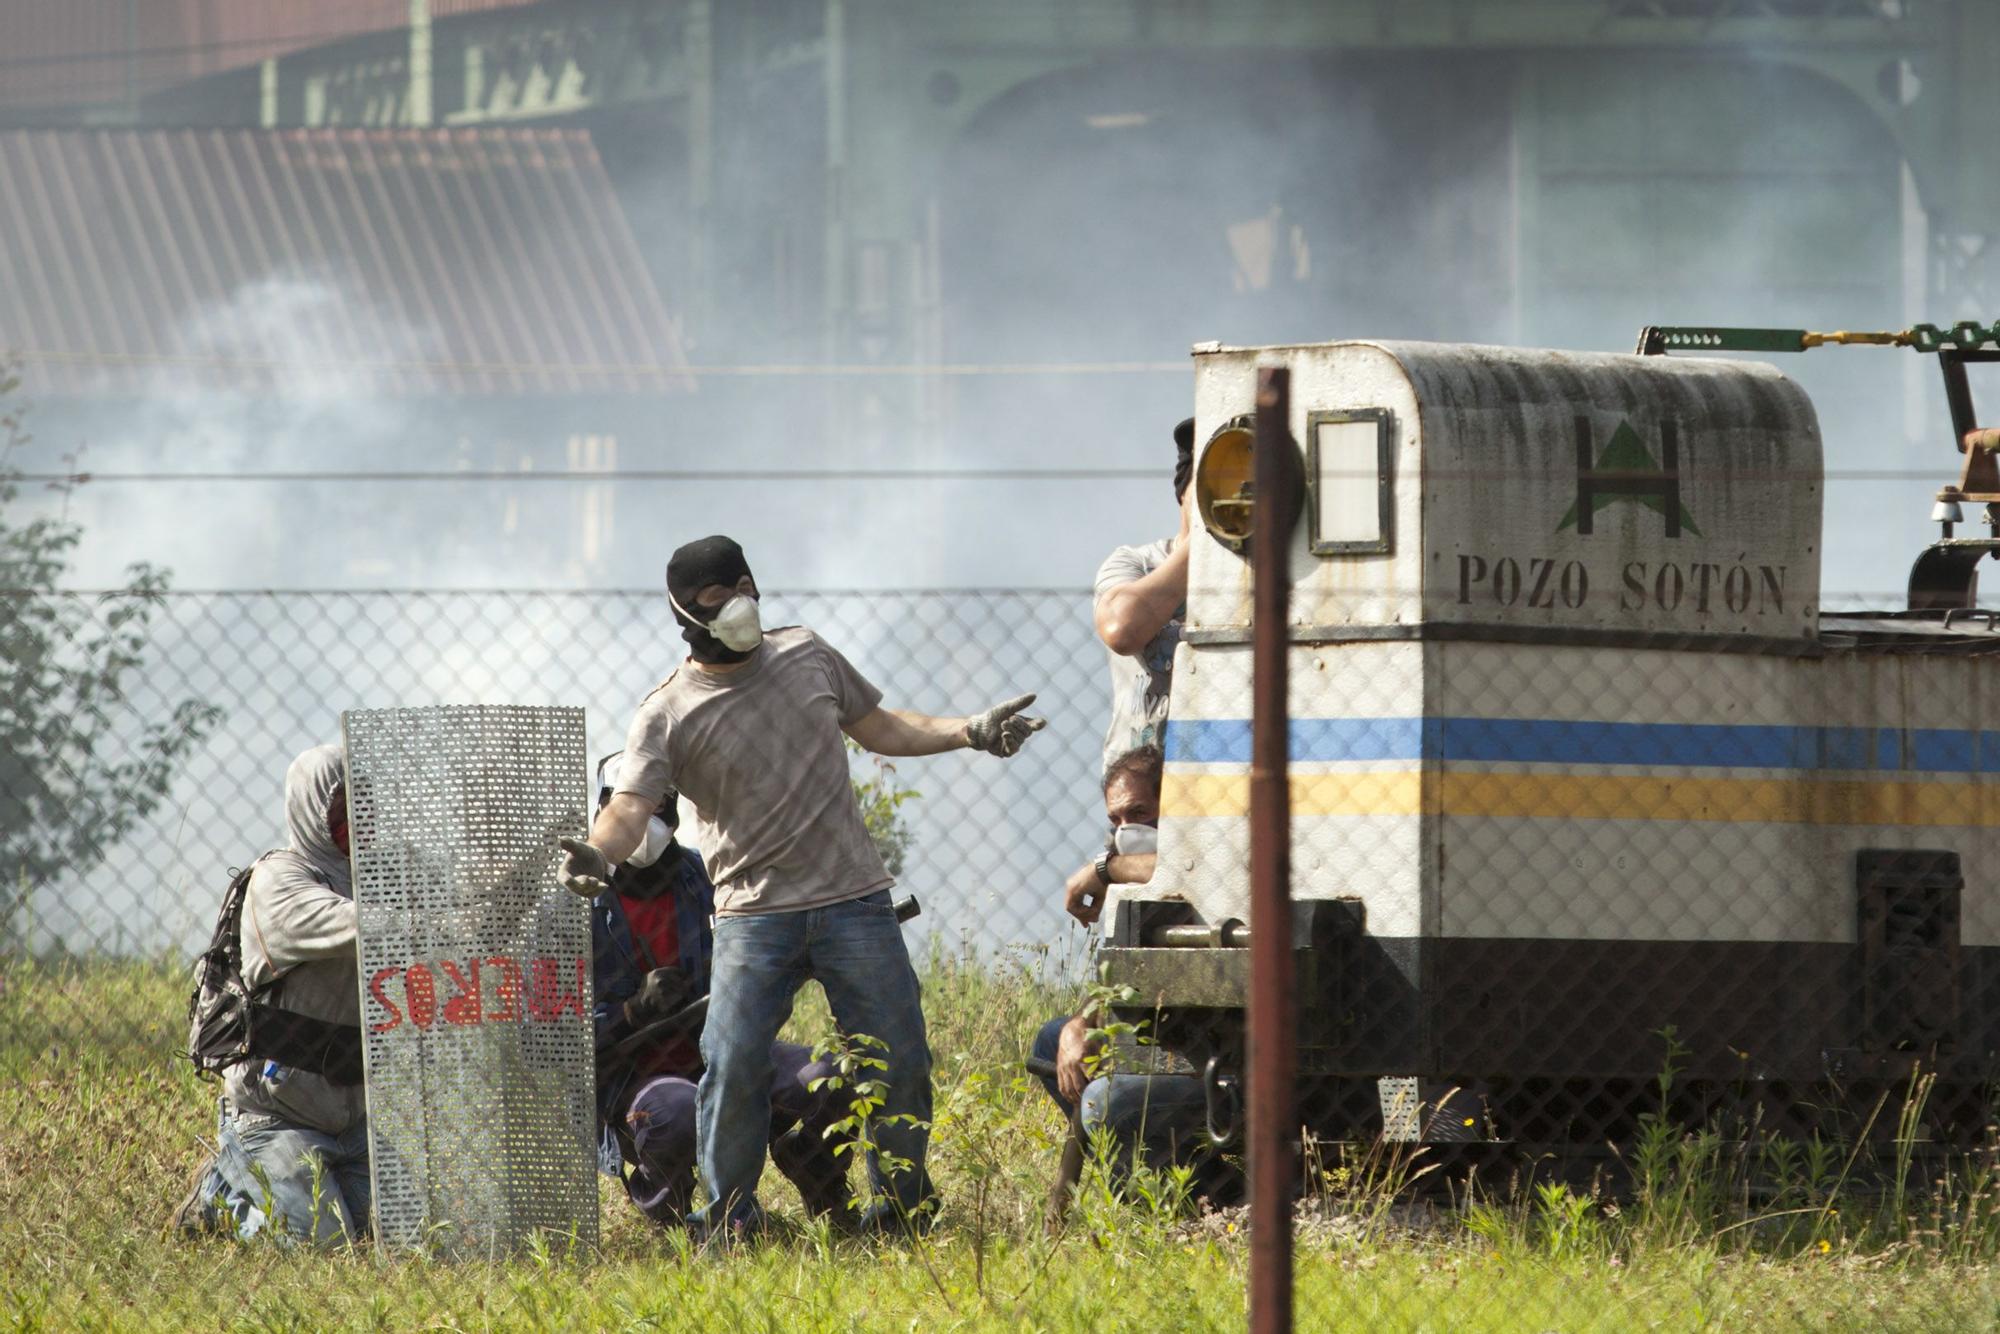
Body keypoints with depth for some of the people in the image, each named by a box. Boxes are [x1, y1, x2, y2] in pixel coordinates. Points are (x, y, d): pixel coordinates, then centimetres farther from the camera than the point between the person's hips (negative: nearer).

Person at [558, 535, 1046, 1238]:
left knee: (899, 1060, 2)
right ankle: (730, 1215, 4)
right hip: (753, 912, -3)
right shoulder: (668, 716, -4)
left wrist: (970, 732, 8)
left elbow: (881, 730, 19)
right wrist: (596, 855, -37)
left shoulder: (806, 655, 8)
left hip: (854, 901, 3)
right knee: (732, 1067, -15)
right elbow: (630, 807, -15)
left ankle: (904, 1206, 21)